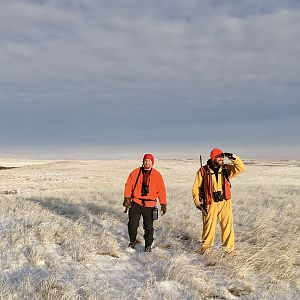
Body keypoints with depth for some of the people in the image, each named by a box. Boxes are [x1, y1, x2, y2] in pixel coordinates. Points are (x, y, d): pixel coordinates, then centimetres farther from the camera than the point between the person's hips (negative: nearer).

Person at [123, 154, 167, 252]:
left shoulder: (157, 175, 3)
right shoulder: (135, 172, 2)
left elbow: (161, 190, 4)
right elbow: (128, 186, 3)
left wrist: (163, 204, 0)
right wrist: (127, 198, -7)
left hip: (149, 205, 0)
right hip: (135, 203, 0)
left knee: (149, 227, 6)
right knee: (132, 224, 1)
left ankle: (148, 245, 21)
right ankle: (132, 241, 24)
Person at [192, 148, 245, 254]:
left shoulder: (226, 169, 5)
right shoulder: (203, 171, -4)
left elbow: (241, 168, -2)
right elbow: (196, 188, 0)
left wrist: (233, 157, -16)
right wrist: (198, 203, -6)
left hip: (225, 203, 2)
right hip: (210, 204, -2)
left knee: (227, 225, 3)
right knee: (208, 226, 8)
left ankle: (229, 247, 18)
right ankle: (205, 245, 30)